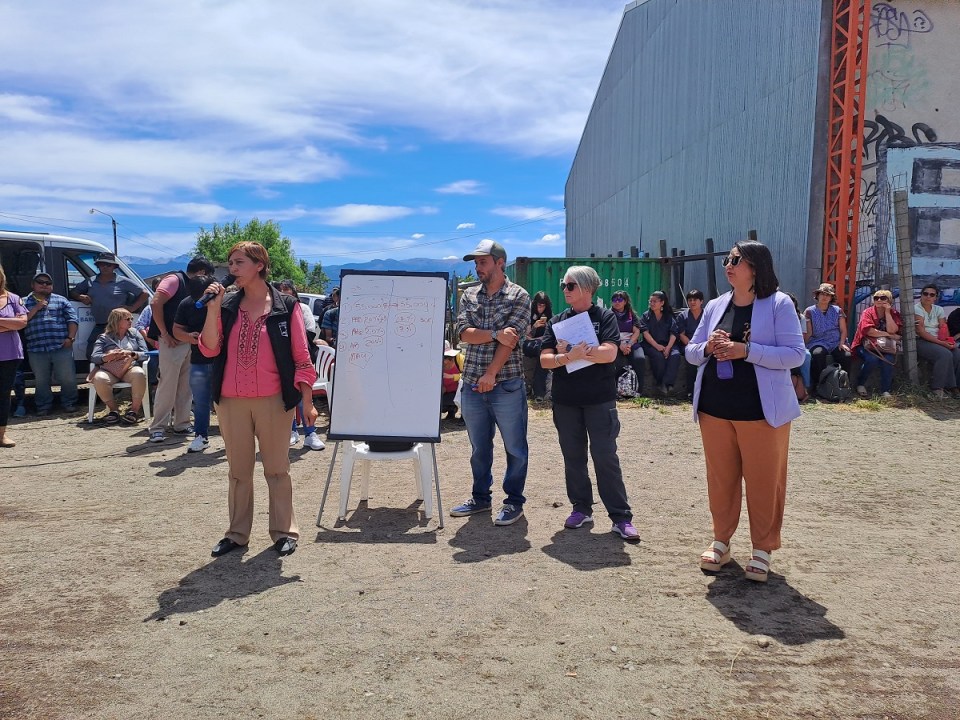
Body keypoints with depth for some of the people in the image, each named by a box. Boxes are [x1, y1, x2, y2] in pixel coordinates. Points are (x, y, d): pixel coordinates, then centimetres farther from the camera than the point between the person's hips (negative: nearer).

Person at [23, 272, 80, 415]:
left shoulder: (61, 300, 12)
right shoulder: (25, 302, 14)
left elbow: (72, 319, 4)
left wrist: (70, 338, -8)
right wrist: (36, 308, -7)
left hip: (61, 347, -1)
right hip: (36, 349, 1)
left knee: (67, 377, -2)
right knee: (41, 381, 8)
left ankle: (69, 403, 14)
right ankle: (43, 407, 20)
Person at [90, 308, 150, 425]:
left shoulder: (134, 333, 22)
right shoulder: (104, 337, 17)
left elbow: (145, 354, 11)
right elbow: (94, 357, 1)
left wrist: (131, 354, -9)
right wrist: (109, 356, -19)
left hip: (130, 368, 0)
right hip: (109, 369, 0)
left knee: (139, 374, -36)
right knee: (99, 379, -35)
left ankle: (134, 409, -23)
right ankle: (113, 409, -15)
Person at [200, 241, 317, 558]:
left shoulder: (285, 306, -2)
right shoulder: (227, 305, 6)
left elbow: (301, 358, -2)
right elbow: (209, 349, -3)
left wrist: (308, 401, -5)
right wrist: (213, 309, -11)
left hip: (274, 401, -3)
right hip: (232, 402, 3)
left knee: (277, 469, 5)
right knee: (238, 470, 12)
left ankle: (284, 531, 17)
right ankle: (237, 533, 22)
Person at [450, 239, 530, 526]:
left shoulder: (518, 296, -3)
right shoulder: (469, 295, 10)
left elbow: (511, 340, -13)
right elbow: (463, 333, -3)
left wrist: (491, 375, -18)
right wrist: (496, 334, -17)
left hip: (506, 384, -4)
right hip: (472, 384, 4)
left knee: (514, 447, 5)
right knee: (478, 446, 15)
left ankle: (514, 501, 18)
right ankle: (481, 497, 29)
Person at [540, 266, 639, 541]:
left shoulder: (605, 317, -1)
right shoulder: (557, 321, 10)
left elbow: (609, 353, -16)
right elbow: (545, 359, -1)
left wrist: (570, 351, -14)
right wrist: (569, 356, -20)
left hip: (599, 398, -4)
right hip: (565, 400, 4)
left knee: (606, 458, -3)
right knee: (573, 458, 10)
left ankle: (621, 517, 3)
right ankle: (581, 508, 24)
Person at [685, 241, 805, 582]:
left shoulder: (779, 304, -5)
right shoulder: (715, 306, 10)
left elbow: (795, 354, -11)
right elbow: (691, 351, 13)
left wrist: (747, 351, -21)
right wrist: (707, 348, -10)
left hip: (760, 410, -4)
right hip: (714, 407, 5)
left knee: (764, 480, 3)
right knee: (720, 477, 11)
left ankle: (763, 549, 17)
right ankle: (721, 540, 26)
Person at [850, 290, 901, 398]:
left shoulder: (893, 313, 4)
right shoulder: (868, 313, -5)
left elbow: (892, 330, -14)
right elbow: (869, 331, -20)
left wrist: (887, 312, -14)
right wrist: (889, 335, -14)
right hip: (865, 345, -2)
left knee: (889, 359, -30)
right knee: (872, 359, -33)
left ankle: (885, 391, -19)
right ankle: (860, 384, -9)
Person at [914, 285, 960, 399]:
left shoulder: (938, 309, 14)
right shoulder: (916, 309, -5)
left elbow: (944, 329, 5)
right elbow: (920, 331, -15)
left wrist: (949, 341, -17)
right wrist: (941, 343, -20)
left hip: (939, 341, 6)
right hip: (921, 341, -6)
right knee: (945, 354, -30)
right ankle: (937, 387, -20)